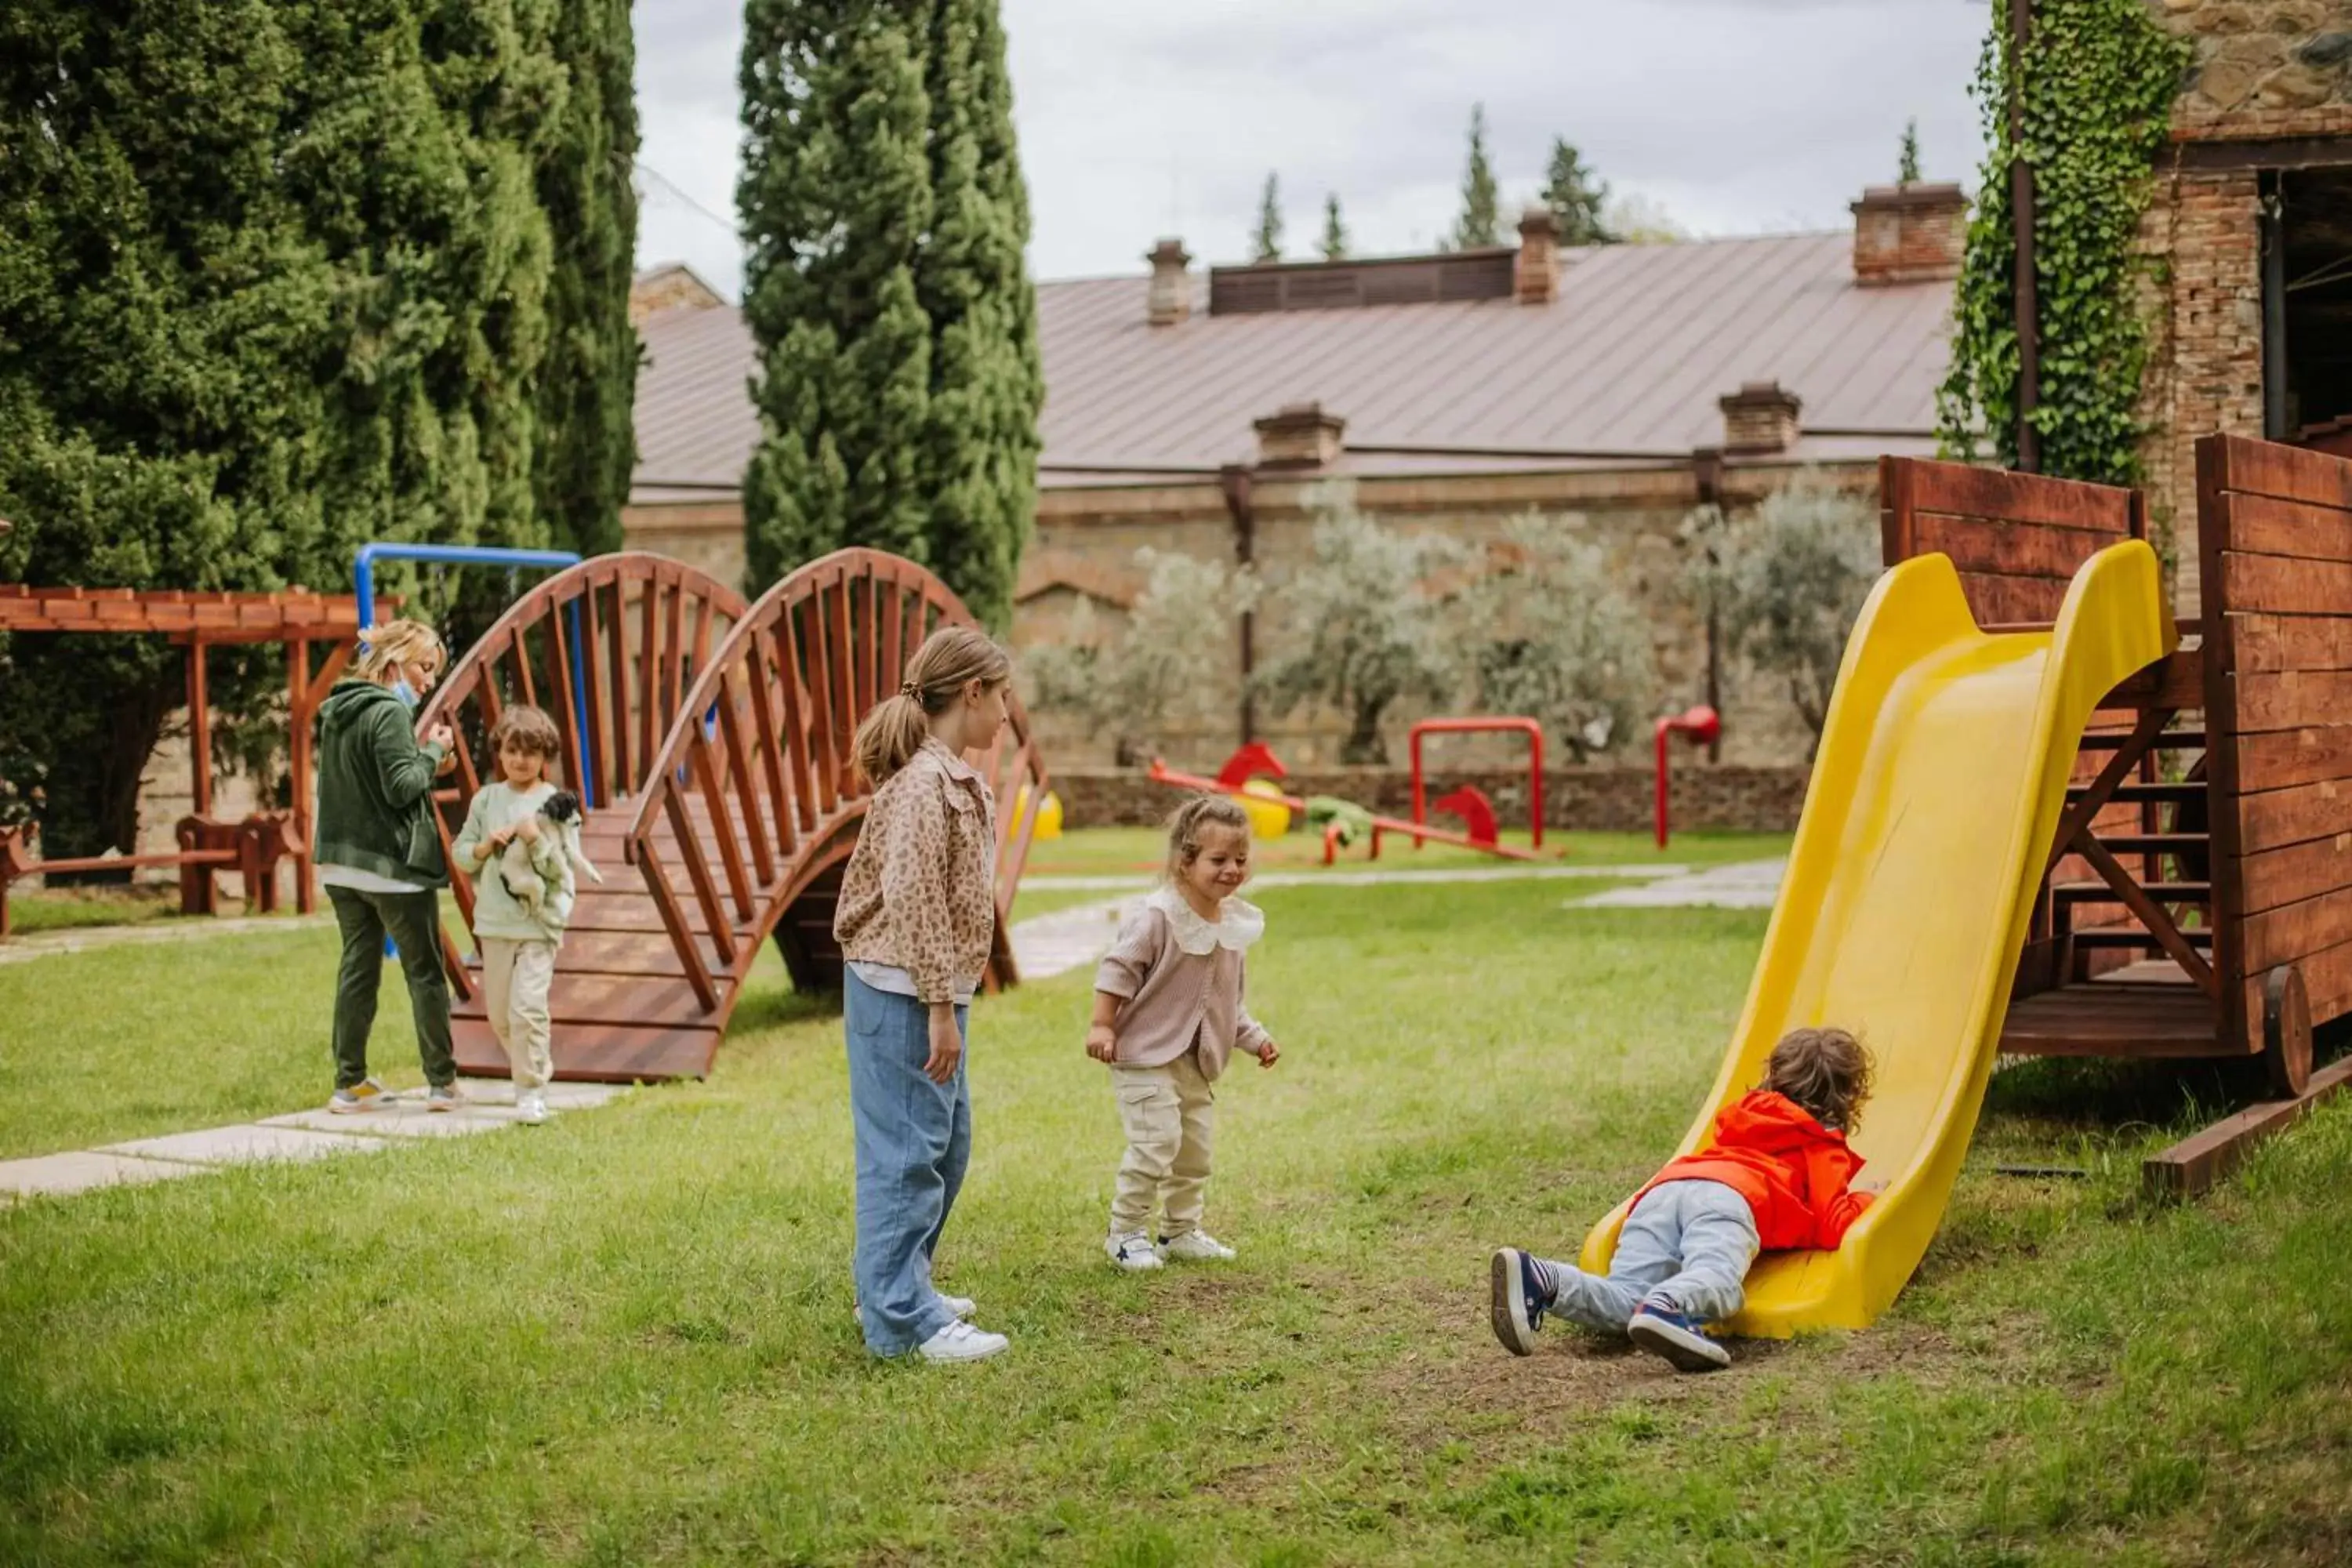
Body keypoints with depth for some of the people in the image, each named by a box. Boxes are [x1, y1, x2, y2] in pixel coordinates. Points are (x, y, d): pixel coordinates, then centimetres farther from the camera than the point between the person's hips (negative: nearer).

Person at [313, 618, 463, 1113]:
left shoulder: (335, 711, 11)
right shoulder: (390, 712, -15)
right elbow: (401, 787, -19)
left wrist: (427, 756, 11)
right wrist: (433, 751, -4)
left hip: (341, 863, 8)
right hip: (394, 863, -8)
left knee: (357, 969, 12)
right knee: (425, 973, 2)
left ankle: (350, 1083, 13)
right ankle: (442, 1082, 6)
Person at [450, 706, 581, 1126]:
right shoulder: (486, 799, 6)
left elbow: (564, 868, -7)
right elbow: (461, 855, 7)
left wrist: (536, 839, -21)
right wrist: (486, 846, -12)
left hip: (540, 922, -5)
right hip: (494, 921, 5)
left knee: (527, 1007, -14)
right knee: (499, 1012, 12)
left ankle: (531, 1091, -6)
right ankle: (537, 1066, 33)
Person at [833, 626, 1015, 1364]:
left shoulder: (957, 780, 14)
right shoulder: (924, 781, -18)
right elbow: (911, 899, -22)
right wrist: (940, 1006, -22)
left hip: (934, 991, 10)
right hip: (904, 993, -10)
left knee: (946, 1144, 18)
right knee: (907, 1151, -5)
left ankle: (898, 1288, 30)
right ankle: (904, 1319, 0)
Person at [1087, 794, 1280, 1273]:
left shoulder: (1236, 924, 6)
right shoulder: (1158, 917, -18)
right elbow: (1119, 969, -14)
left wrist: (1254, 1037, 15)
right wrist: (1101, 1025, -18)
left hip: (1199, 1062, 8)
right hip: (1146, 1054, -8)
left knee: (1195, 1147, 13)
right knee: (1157, 1140, -15)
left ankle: (1182, 1231, 27)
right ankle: (1126, 1232, -2)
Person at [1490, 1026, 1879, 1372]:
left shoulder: (1742, 1117, 41)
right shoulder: (1824, 1149, 23)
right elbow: (1831, 1228, 11)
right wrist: (1864, 1201, 32)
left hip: (1662, 1189, 5)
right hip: (1725, 1197, -5)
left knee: (1625, 1299, -16)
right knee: (1716, 1281, -34)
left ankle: (1540, 1280, -42)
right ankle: (1665, 1309, -67)